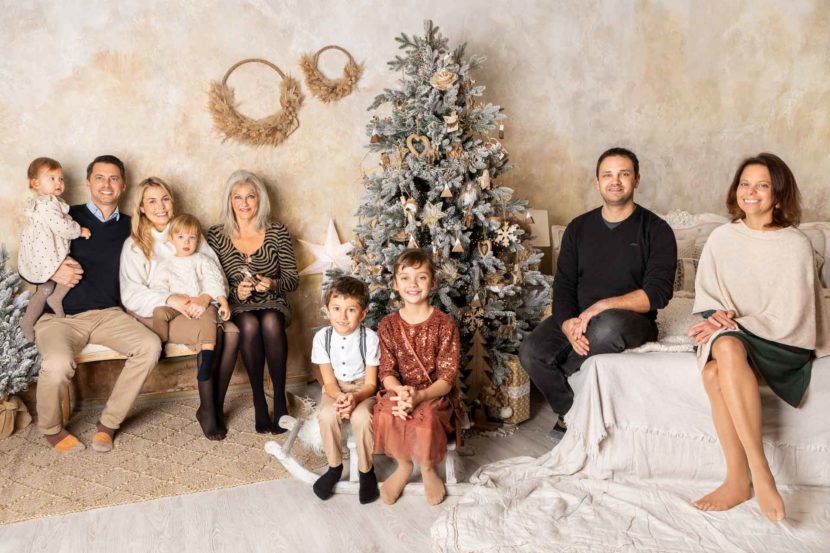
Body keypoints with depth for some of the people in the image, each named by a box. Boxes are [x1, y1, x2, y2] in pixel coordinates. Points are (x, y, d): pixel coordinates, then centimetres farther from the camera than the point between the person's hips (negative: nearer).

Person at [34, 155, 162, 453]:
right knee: (58, 363, -33)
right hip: (59, 316, -3)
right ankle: (50, 428, 1)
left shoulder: (130, 227, 13)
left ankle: (109, 423, -6)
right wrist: (52, 271, -15)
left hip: (108, 314, 3)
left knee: (150, 346, -24)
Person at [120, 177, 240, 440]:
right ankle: (206, 409, -17)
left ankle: (217, 406, -15)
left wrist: (205, 297, -17)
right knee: (211, 333, -31)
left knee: (232, 333, -28)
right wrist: (170, 299, -21)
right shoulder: (135, 245, 7)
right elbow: (131, 295, -5)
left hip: (195, 309, 3)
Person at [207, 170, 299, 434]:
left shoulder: (277, 232, 3)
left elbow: (292, 278, 3)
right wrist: (236, 293, -18)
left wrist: (273, 284, -18)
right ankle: (259, 402, -22)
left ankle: (280, 399, -23)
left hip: (272, 304, 0)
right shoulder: (216, 235, 2)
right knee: (249, 325, -34)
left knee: (271, 323, -34)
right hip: (237, 306, 0)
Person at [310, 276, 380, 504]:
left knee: (361, 417, -32)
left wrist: (355, 397, -32)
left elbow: (370, 383, -12)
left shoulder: (370, 338, -16)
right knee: (327, 415, -29)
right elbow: (329, 381, -7)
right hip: (335, 390, 2)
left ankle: (366, 470, -6)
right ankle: (334, 467, -2)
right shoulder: (322, 337, -10)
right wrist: (339, 397, -29)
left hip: (362, 389, -2)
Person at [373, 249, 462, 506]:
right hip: (399, 391, 2)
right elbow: (387, 371, -2)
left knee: (426, 416, -34)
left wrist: (420, 395, -27)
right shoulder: (388, 324, 3)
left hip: (435, 395, -2)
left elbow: (447, 376, -10)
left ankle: (428, 468, 1)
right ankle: (403, 465, 0)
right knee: (385, 411, -30)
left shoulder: (444, 323, -6)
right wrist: (400, 391, -26)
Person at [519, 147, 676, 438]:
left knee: (608, 326, -40)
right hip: (576, 317, 3)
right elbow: (563, 285, 5)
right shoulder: (578, 228, 12)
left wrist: (604, 305, -22)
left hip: (631, 319, -3)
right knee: (531, 350, -24)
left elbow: (658, 292, -10)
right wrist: (568, 322, -15)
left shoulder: (656, 230, 0)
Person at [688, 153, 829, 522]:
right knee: (725, 350, -34)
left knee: (716, 372, -35)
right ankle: (757, 473, -29)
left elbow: (789, 318, -9)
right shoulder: (722, 238, 6)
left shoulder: (796, 245, -5)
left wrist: (735, 323, -17)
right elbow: (706, 295, 9)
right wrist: (718, 316, -12)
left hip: (781, 342, -3)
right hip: (729, 331, 4)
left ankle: (741, 478, -28)